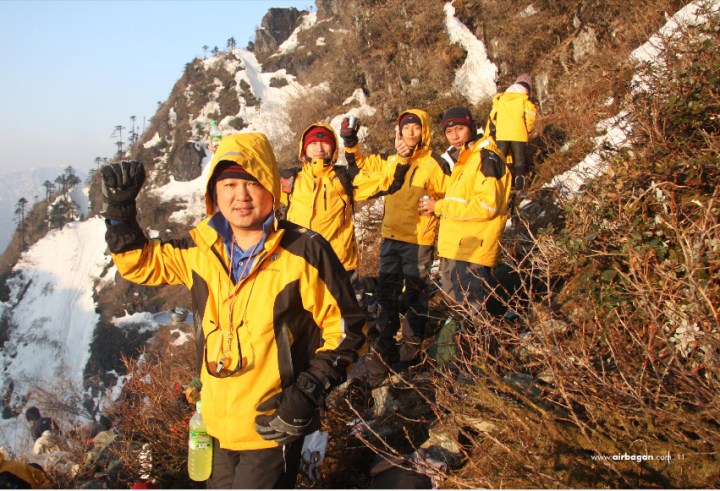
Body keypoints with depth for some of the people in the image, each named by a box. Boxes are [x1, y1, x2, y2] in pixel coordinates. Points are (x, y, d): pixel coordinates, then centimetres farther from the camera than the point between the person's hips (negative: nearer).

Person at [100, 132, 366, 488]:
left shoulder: (305, 252, -18)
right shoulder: (201, 248, -3)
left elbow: (346, 327, -11)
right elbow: (140, 264, 12)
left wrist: (309, 392, -19)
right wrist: (120, 210, -3)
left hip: (274, 427, -6)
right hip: (219, 424, 6)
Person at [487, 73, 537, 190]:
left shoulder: (500, 98, 14)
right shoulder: (525, 99, 1)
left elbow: (492, 116, 12)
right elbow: (530, 117, -5)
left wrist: (488, 134, 18)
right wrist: (527, 130, 12)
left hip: (501, 134, 2)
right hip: (518, 135, -2)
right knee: (519, 159, 9)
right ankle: (519, 180, 5)